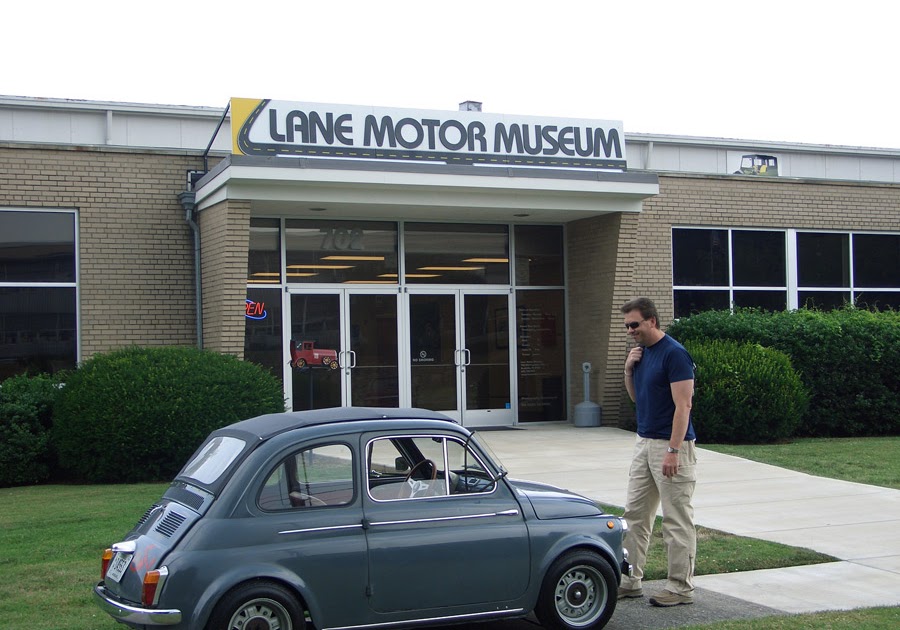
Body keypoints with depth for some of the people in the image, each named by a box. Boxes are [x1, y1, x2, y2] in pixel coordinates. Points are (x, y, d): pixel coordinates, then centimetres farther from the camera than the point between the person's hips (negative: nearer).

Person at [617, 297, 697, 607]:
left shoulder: (674, 354, -15)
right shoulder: (641, 352, 11)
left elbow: (683, 405, -19)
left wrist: (673, 450, -24)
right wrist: (628, 369, 2)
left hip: (670, 445, -9)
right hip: (644, 443, 9)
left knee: (677, 520, 0)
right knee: (635, 514, 11)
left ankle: (681, 588, 8)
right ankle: (630, 580, 19)